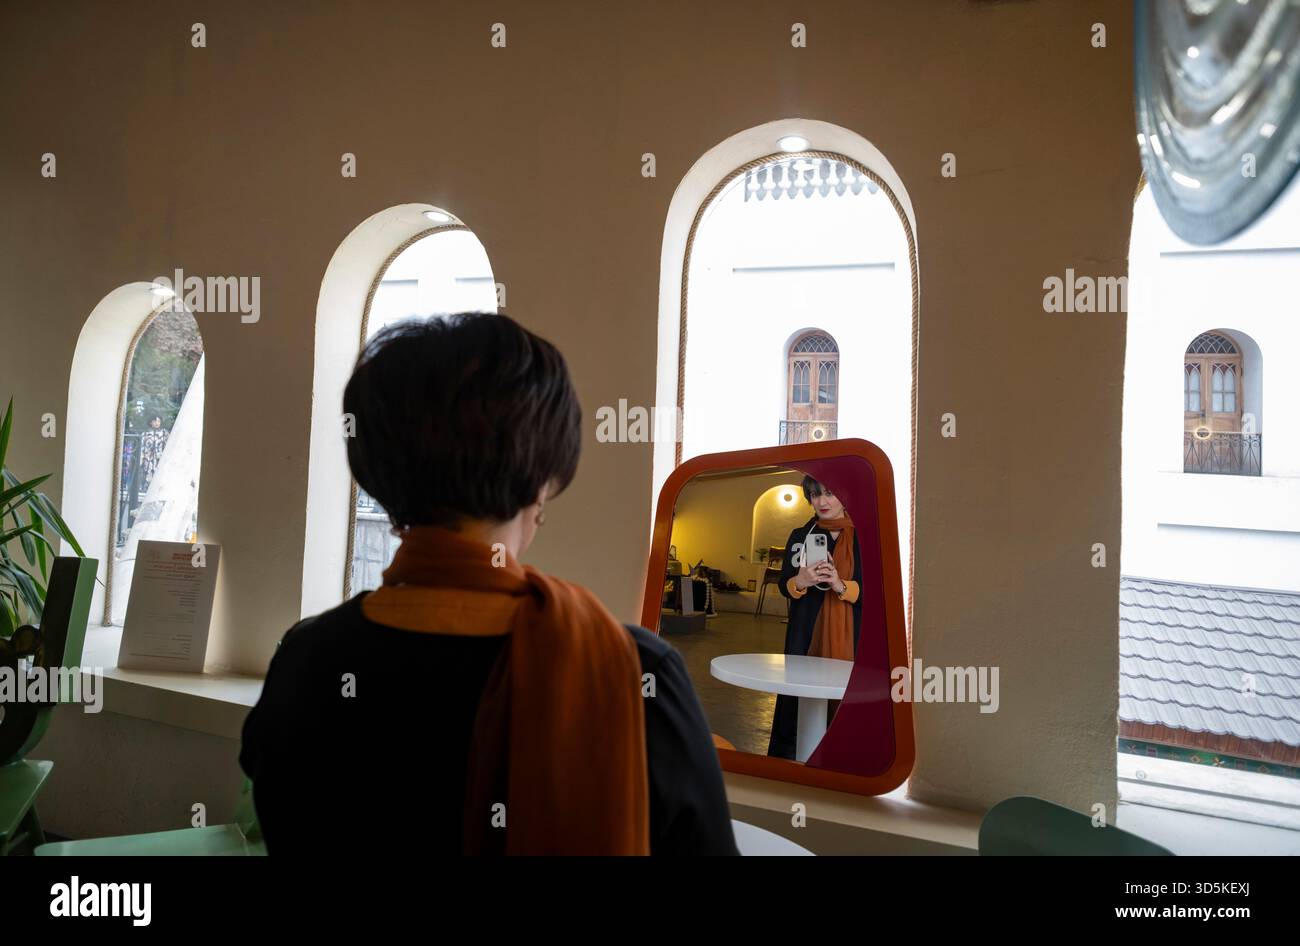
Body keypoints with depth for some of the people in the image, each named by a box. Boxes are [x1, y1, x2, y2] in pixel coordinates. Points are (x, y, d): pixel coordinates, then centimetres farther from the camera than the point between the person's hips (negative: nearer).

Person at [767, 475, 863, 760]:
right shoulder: (800, 536, 8)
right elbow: (784, 586, 9)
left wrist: (841, 586, -19)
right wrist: (801, 582, -13)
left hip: (849, 634, -1)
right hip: (805, 633, 1)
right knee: (798, 696, 0)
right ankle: (786, 755, 15)